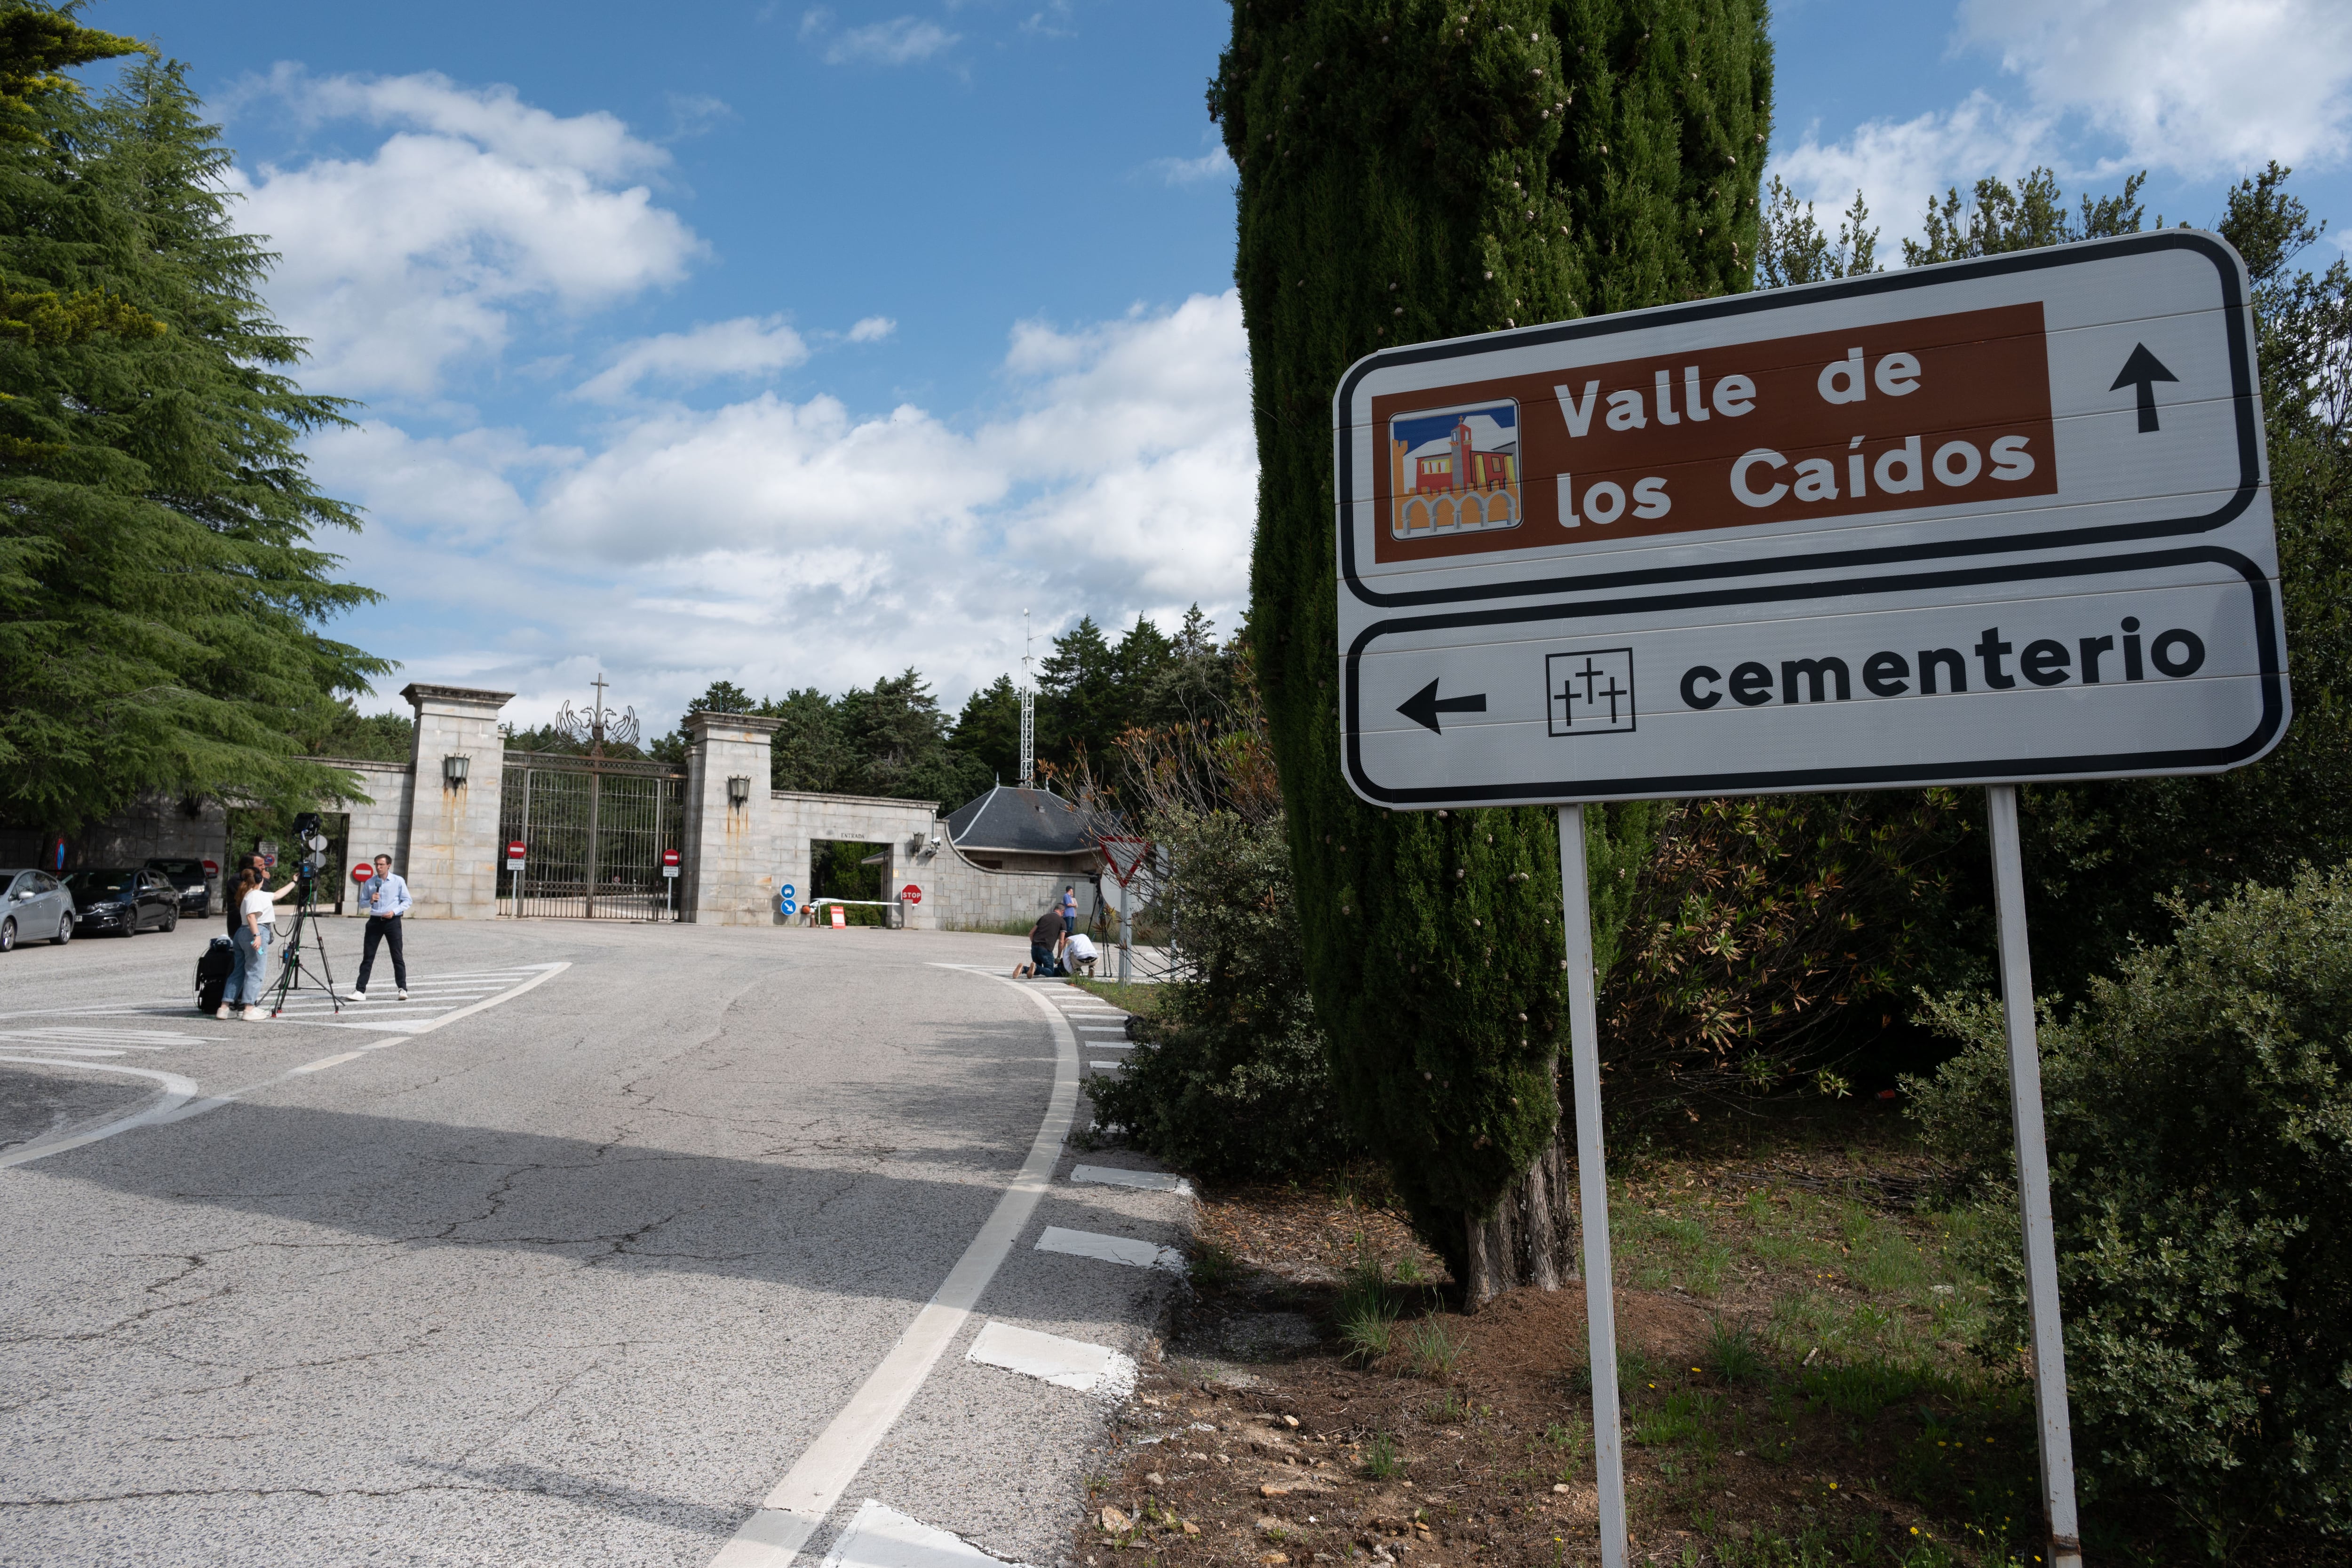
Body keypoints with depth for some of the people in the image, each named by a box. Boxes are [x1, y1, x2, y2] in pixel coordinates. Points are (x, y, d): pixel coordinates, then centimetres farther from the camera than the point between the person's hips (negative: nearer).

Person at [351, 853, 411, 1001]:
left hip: (392, 921, -2)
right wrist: (370, 901, -9)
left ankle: (402, 989, 4)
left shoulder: (398, 881, 0)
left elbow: (408, 901, 2)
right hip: (375, 921, 2)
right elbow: (362, 903, 13)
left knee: (397, 956, -1)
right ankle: (360, 991, 1)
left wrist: (394, 912, -11)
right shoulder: (369, 883, 7)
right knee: (368, 957, 1)